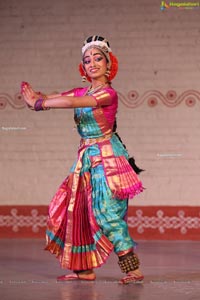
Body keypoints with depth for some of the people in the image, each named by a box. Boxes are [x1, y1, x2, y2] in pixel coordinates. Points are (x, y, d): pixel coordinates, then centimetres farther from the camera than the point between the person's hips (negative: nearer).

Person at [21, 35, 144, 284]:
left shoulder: (108, 93, -12)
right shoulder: (83, 92, 12)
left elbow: (71, 102, -22)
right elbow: (53, 99, 5)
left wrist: (38, 103, -14)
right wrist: (36, 99, -17)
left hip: (106, 157, -8)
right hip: (86, 158, 8)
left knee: (107, 213, -13)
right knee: (77, 210, 6)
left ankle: (133, 269, -11)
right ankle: (85, 269, 14)